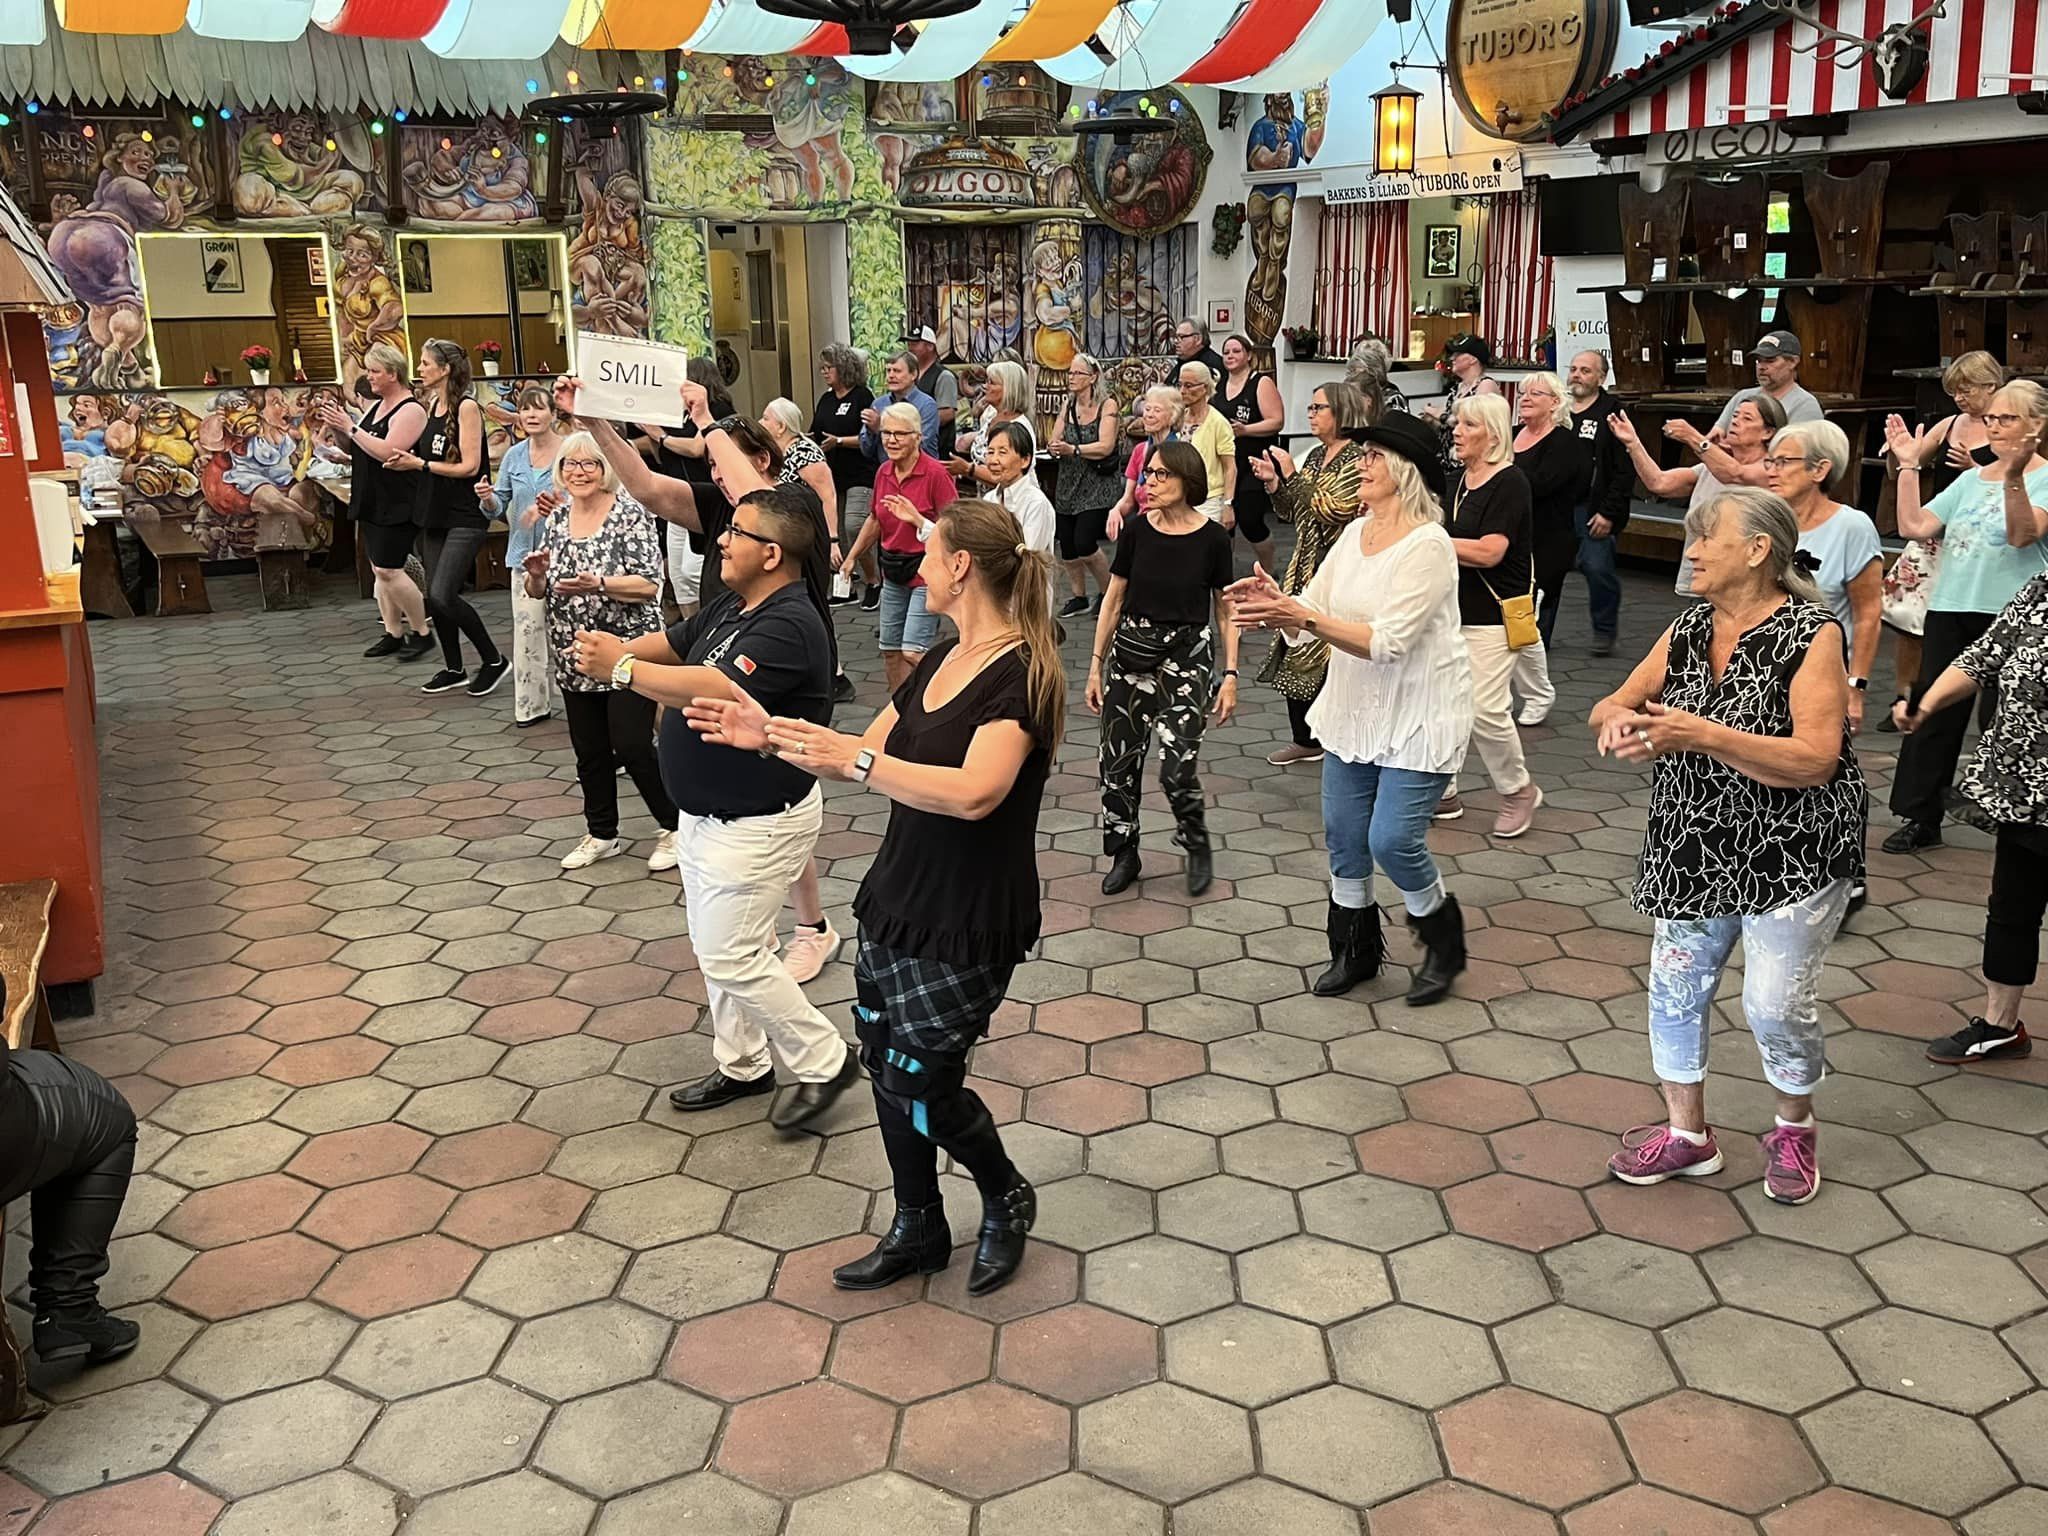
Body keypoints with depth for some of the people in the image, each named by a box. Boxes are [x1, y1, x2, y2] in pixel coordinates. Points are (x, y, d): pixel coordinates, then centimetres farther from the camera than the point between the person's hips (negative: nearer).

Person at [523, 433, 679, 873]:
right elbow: (537, 590, 11)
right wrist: (535, 574, -11)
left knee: (633, 747, -6)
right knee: (589, 752, 12)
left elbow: (649, 585, -17)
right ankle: (601, 835, 28)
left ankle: (674, 827, 14)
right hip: (574, 659, 6)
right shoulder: (556, 518, 8)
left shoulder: (631, 514, -11)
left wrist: (598, 584, -30)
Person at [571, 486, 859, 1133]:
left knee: (732, 958, -3)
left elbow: (716, 691, -38)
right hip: (706, 813, 10)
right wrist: (616, 649, -5)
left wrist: (622, 668, -31)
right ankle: (742, 1065, 36)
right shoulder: (730, 604, 4)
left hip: (757, 824, -10)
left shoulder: (789, 626, -27)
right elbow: (674, 643, 15)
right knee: (715, 948, 19)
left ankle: (824, 1061, 14)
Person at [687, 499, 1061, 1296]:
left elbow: (974, 792, -34)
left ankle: (1007, 1198, 29)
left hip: (966, 925, -8)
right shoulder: (940, 659, 8)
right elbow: (868, 756, 13)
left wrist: (856, 760, -32)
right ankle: (918, 1230, 33)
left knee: (920, 1087, 0)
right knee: (886, 1066, 14)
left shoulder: (1021, 672, -19)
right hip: (895, 899, 8)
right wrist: (774, 735, 1)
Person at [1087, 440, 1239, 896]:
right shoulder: (1138, 530, -2)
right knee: (1119, 761, 3)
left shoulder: (1212, 537, -8)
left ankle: (1198, 846, 18)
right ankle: (1123, 854, 23)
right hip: (1132, 651, 3)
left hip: (1186, 657, -3)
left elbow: (1226, 610, 0)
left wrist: (1231, 674, -4)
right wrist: (1096, 665, 5)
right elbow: (1114, 600, 6)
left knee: (1176, 768, -10)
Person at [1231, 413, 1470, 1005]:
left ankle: (1443, 940, 20)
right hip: (1355, 711, 7)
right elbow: (1312, 617, 2)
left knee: (1393, 840, -8)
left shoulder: (1428, 545, -19)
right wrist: (1278, 605, -21)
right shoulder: (1353, 534, 4)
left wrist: (1301, 616, -33)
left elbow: (1388, 642, -26)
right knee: (1343, 835, 11)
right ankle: (1356, 950, 31)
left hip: (1417, 717, -7)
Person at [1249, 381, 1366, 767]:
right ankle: (1304, 739, 22)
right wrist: (1274, 482, 1)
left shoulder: (1358, 458, -12)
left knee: (1328, 656, -5)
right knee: (1294, 651, 10)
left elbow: (1332, 510, -21)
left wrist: (1292, 475, -16)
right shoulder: (1317, 455, 12)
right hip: (1306, 567, 8)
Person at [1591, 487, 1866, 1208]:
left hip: (1791, 855, -6)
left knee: (1777, 1004, 2)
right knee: (1675, 988, 9)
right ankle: (1686, 1134, 28)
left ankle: (1795, 1128, 31)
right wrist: (1618, 719, -20)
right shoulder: (1688, 628, 3)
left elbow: (1816, 759, -24)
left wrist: (1704, 735, -33)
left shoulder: (1811, 634, -16)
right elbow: (1613, 705, 6)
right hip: (1692, 850, 6)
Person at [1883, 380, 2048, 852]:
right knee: (1931, 712, 7)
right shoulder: (1972, 480, 15)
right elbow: (1914, 526, 8)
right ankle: (1919, 817, 15)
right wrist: (1908, 464, 4)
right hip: (1951, 609, 6)